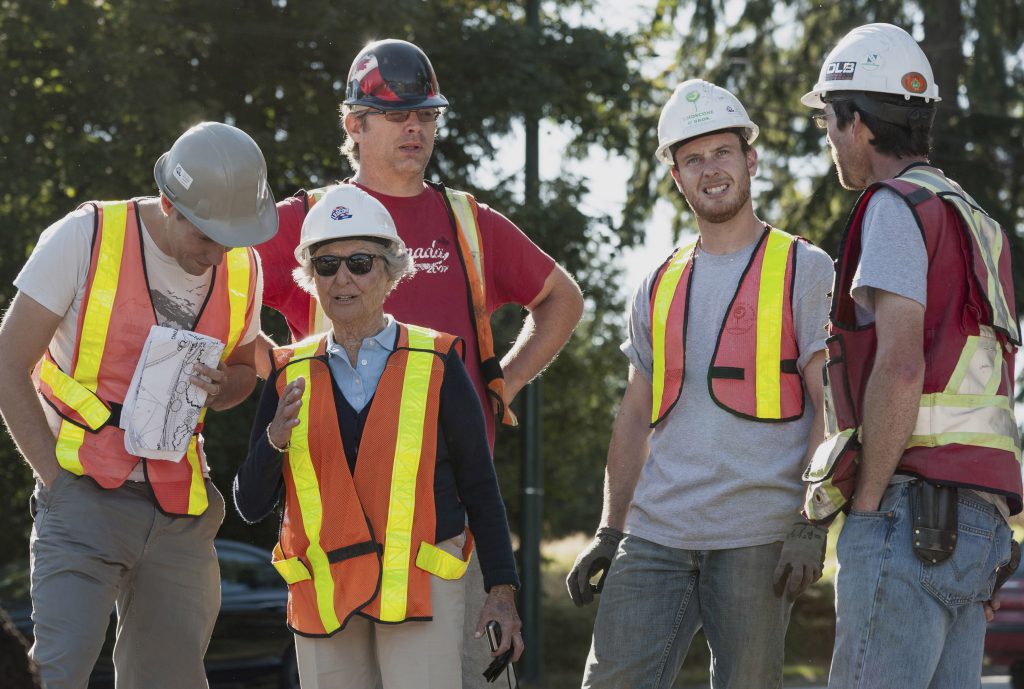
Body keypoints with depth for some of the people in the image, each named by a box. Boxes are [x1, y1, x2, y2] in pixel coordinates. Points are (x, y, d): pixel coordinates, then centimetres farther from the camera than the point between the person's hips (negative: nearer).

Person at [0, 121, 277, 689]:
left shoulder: (242, 269, 7)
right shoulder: (84, 238, -9)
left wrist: (221, 387, -2)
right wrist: (57, 479, -11)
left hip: (181, 510, 5)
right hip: (86, 494, -5)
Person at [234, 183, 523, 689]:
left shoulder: (435, 363, 3)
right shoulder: (291, 375, 9)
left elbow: (479, 486, 6)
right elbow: (251, 504, 7)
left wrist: (502, 589, 0)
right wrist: (277, 437, -12)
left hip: (421, 587, -3)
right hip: (323, 592, 3)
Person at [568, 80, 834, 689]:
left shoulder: (803, 270, 2)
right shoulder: (660, 287, 17)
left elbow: (829, 407, -3)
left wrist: (811, 526, -12)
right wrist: (609, 534, 13)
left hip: (756, 540, -4)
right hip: (656, 534, 4)